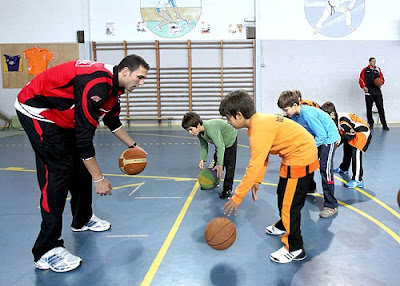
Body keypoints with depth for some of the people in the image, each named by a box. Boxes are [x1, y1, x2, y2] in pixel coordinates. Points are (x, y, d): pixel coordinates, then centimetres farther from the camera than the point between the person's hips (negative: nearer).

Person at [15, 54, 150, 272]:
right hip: (36, 110, -10)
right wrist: (99, 179, -25)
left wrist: (132, 145, 22)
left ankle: (82, 220, 31)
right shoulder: (98, 85, -30)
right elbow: (84, 136, -31)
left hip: (62, 116, 10)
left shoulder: (113, 84, 1)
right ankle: (46, 251, -10)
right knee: (59, 170, -16)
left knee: (81, 165, 12)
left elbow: (112, 120, 19)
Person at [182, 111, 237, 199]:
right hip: (220, 142, 9)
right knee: (216, 163, 19)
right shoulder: (199, 131, -14)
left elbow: (221, 147, -40)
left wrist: (220, 164, -39)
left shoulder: (211, 129, -42)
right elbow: (204, 146, -1)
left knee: (229, 166, -12)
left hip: (229, 140, -8)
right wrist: (202, 159, -14)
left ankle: (227, 189, -6)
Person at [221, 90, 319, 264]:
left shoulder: (260, 129, -28)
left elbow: (254, 166, -30)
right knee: (283, 195, 26)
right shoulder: (260, 120, 3)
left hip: (300, 159, -11)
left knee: (289, 204, -3)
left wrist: (237, 198, -24)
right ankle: (284, 225, 50)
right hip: (304, 153, 11)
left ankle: (295, 249, 11)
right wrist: (257, 181, 4)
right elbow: (261, 156, 8)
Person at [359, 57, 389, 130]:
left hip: (377, 91, 1)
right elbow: (361, 80, 3)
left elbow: (382, 78, 16)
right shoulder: (365, 70, 5)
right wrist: (363, 87, -11)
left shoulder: (378, 69, 13)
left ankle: (384, 125, -2)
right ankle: (371, 124, 17)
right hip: (369, 92, -1)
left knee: (380, 108, -5)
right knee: (369, 109, 4)